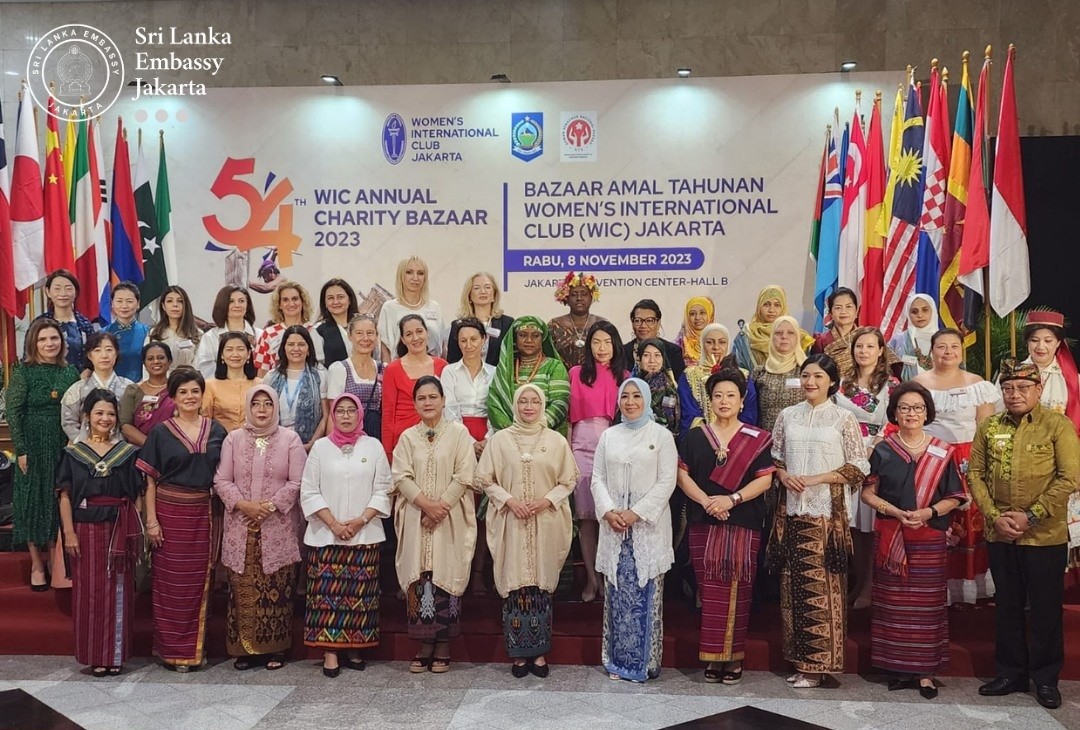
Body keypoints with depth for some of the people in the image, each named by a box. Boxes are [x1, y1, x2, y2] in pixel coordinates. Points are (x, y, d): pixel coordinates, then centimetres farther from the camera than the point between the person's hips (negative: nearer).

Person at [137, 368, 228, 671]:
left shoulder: (216, 431, 6)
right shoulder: (161, 432, -1)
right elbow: (150, 479, -2)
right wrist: (151, 520, -8)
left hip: (203, 514, 2)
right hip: (170, 511, -2)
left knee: (199, 581, 7)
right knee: (170, 582, 3)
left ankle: (195, 648, 19)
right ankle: (172, 650, 14)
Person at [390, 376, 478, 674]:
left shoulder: (458, 433, 2)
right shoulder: (408, 436, 9)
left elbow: (464, 476, -4)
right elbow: (401, 476, 0)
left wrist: (441, 506, -12)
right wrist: (425, 503, -13)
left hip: (450, 520, -2)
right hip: (415, 520, 2)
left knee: (446, 577, -2)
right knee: (419, 579, 1)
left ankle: (442, 648, 7)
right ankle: (424, 646, 10)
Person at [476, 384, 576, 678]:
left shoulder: (556, 440, 4)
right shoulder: (500, 439, 3)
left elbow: (569, 479, 6)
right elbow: (485, 478, 4)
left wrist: (547, 500, -8)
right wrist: (509, 500, -9)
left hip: (546, 524, 1)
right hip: (511, 523, 0)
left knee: (542, 584, 4)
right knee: (515, 584, 0)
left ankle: (539, 651, 15)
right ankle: (519, 653, 10)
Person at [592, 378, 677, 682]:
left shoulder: (661, 435, 1)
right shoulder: (608, 436, 11)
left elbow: (667, 482, -5)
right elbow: (598, 478, 9)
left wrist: (637, 513, -13)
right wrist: (608, 511, -8)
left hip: (648, 525, -3)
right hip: (614, 525, 3)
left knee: (646, 592, -1)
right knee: (617, 592, 5)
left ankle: (644, 660, 9)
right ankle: (617, 660, 13)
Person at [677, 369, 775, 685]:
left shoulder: (757, 439, 5)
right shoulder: (695, 437, 9)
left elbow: (765, 480, -3)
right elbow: (683, 475, 3)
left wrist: (732, 499, -16)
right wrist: (706, 501, -13)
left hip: (744, 525, -1)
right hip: (704, 525, 1)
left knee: (738, 590, 0)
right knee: (710, 591, 1)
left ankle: (735, 657, 9)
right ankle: (713, 656, 9)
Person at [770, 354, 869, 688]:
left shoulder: (843, 419, 0)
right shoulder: (787, 416, 10)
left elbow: (858, 467, -2)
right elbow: (774, 457, 16)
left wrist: (817, 479, -12)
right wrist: (785, 476, -5)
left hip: (827, 513, -4)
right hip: (791, 511, 4)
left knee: (822, 585, -4)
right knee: (793, 584, 5)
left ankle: (817, 663, 6)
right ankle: (798, 658, 16)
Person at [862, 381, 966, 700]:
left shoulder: (942, 453, 4)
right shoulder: (882, 450, 4)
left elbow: (954, 498, 3)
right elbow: (868, 493, 2)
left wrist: (928, 512, -14)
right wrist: (895, 512, -14)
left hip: (929, 539, 0)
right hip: (890, 539, 0)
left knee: (927, 604, 1)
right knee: (894, 604, 3)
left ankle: (926, 671, 11)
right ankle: (900, 667, 13)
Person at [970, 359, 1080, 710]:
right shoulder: (988, 427, 5)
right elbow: (975, 474, 5)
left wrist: (1031, 516, -16)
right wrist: (994, 516, -8)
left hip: (1046, 536, -3)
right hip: (1000, 536, 4)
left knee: (1045, 608, 6)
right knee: (1007, 606, 14)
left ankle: (1046, 679, 21)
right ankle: (1010, 673, 27)